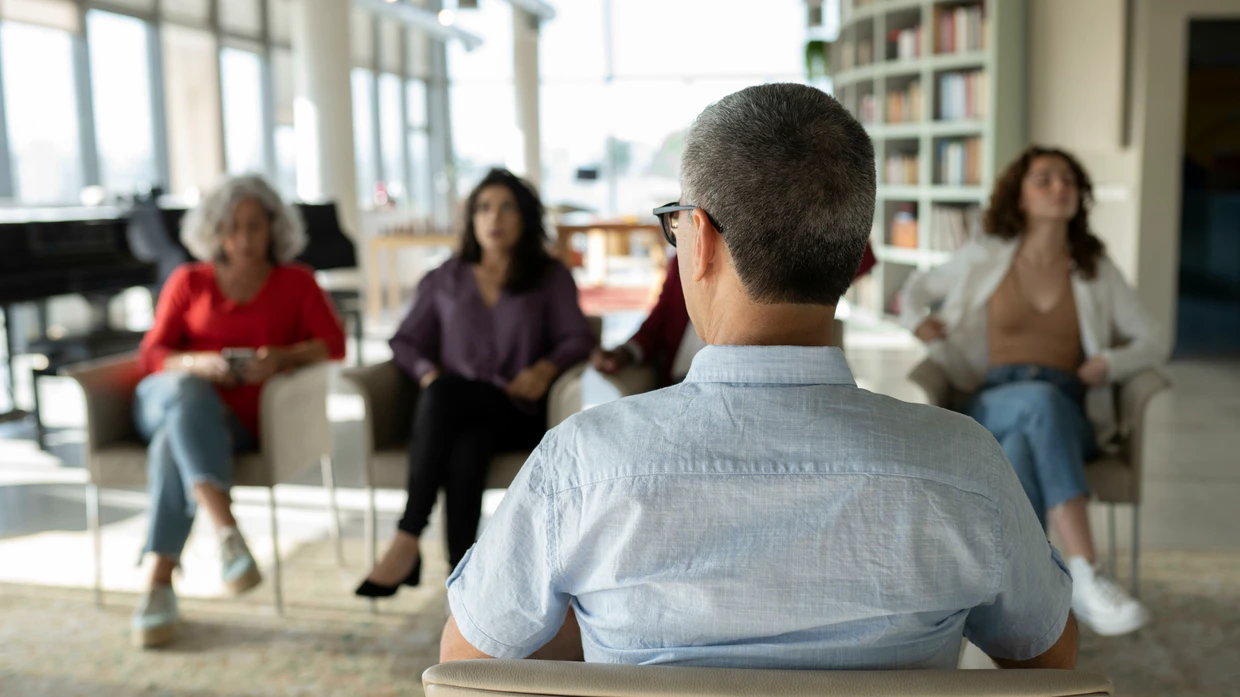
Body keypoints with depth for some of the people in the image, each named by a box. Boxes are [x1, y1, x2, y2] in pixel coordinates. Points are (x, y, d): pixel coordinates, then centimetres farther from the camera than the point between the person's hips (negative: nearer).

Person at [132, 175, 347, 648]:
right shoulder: (189, 281, 17)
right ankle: (227, 532, -53)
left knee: (173, 445, -36)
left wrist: (282, 357, -18)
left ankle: (159, 583, -39)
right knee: (189, 394, -38)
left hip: (235, 420, -1)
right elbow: (151, 355, 8)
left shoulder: (295, 283, 16)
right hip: (166, 399, 1)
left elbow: (334, 344, 1)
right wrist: (199, 364, -14)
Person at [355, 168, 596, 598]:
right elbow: (405, 341, 17)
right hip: (454, 414, 2)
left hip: (518, 413, -2)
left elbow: (578, 337, 6)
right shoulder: (446, 280, 22)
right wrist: (428, 373, -6)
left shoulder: (551, 277, 18)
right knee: (464, 449, -37)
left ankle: (407, 541, -37)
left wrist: (546, 368, -15)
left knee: (445, 392, -35)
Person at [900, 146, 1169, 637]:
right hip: (993, 408, -1)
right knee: (1041, 399, -41)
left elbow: (1154, 343, 17)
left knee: (1021, 450, -39)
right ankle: (1085, 576, -50)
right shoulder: (984, 258, 13)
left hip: (1069, 418, 1)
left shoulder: (1097, 272, 16)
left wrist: (1108, 363, -5)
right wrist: (916, 318, 3)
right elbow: (919, 288, 28)